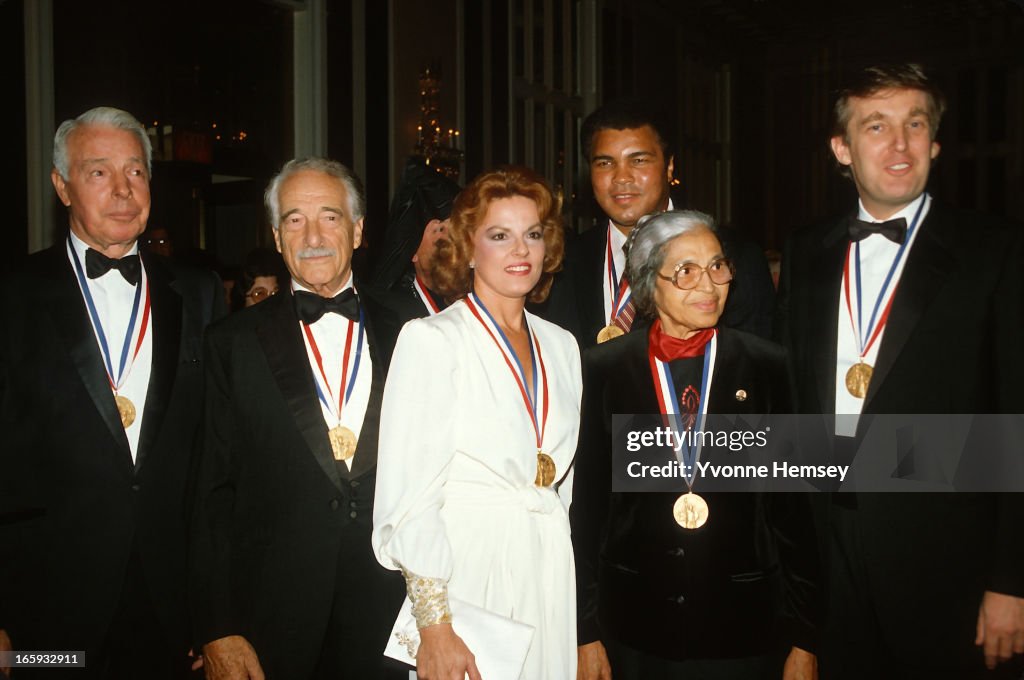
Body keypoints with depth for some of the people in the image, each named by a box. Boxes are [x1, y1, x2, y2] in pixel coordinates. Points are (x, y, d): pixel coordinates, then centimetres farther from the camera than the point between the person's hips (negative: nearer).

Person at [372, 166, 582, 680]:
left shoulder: (561, 346, 10)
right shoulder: (430, 339, -9)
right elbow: (409, 494, -14)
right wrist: (434, 625, -18)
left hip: (552, 576, 5)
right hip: (466, 575, -5)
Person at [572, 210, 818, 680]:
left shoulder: (765, 366, -2)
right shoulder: (604, 368, -2)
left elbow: (791, 505, 1)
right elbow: (587, 503, 1)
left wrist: (802, 639, 2)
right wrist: (586, 633, 1)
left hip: (739, 628, 0)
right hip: (633, 629, 0)